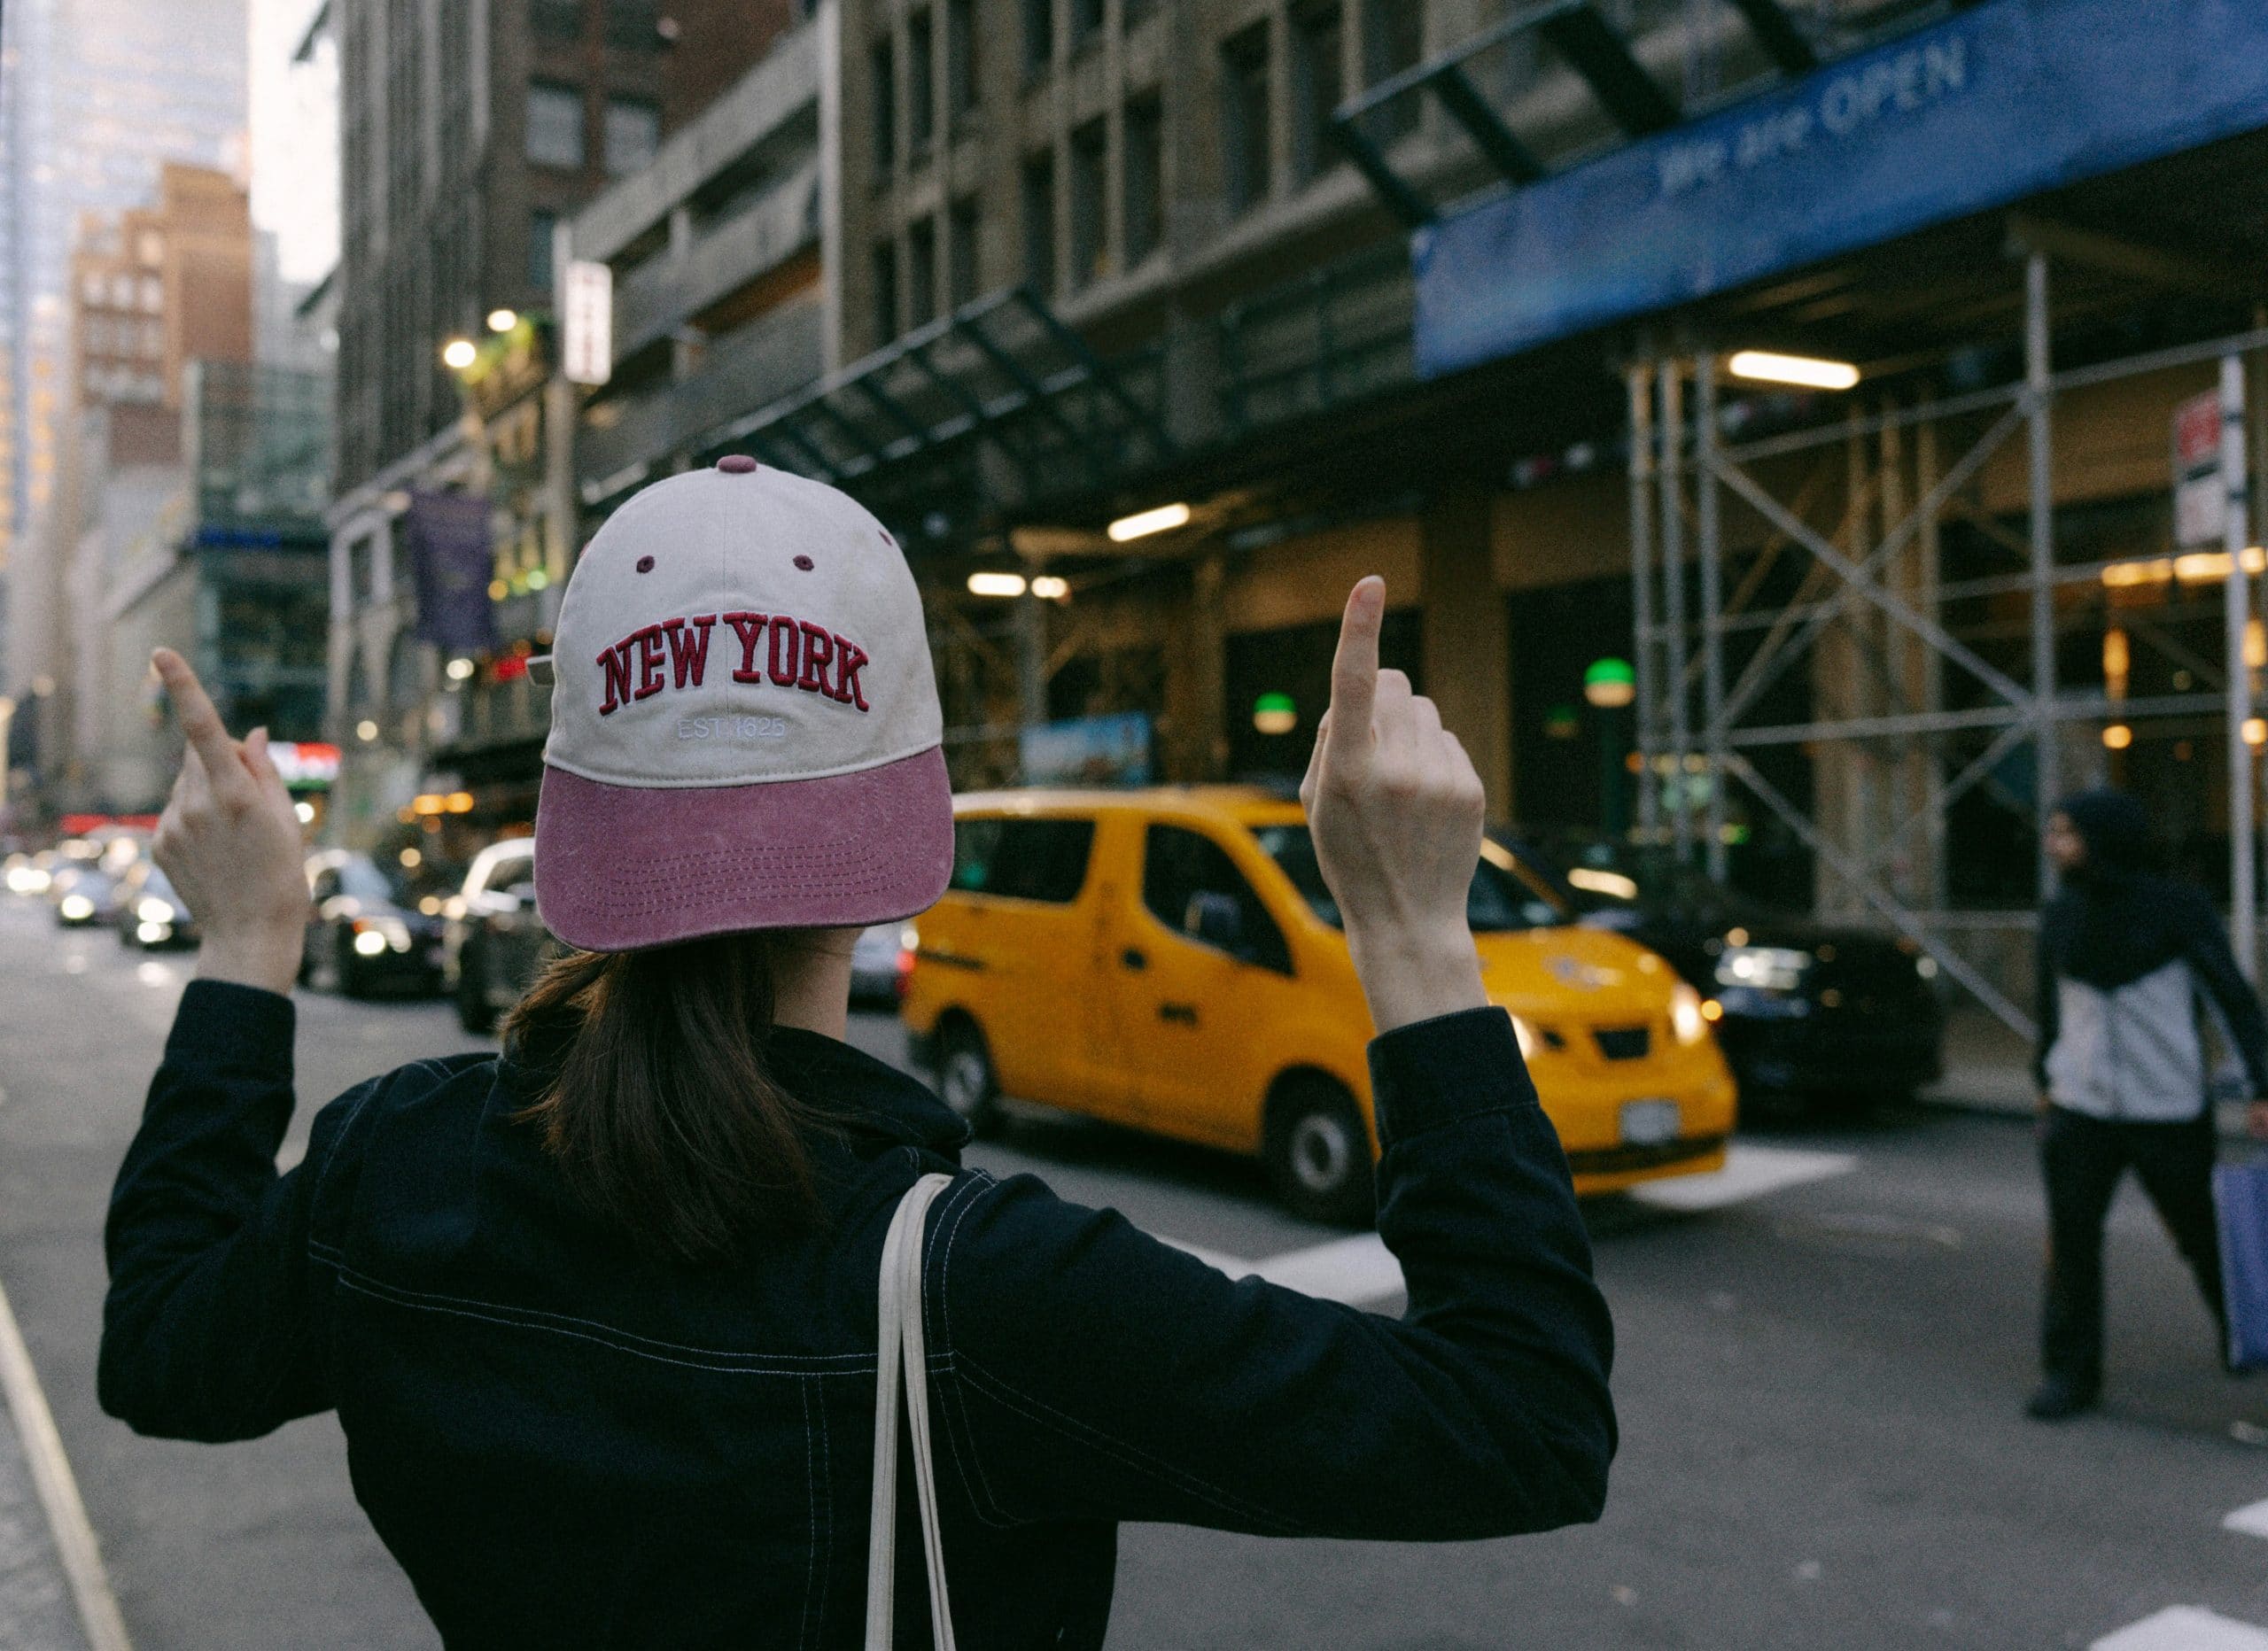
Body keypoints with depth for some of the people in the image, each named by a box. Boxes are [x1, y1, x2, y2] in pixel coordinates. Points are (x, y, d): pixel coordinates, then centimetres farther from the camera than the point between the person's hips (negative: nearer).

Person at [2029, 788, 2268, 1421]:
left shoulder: (2178, 907, -8)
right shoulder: (2059, 917, 5)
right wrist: (2045, 1084, 21)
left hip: (2169, 1109, -3)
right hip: (2080, 1109, 3)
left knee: (2203, 1236, 8)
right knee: (2072, 1238, -2)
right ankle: (2070, 1374, 8)